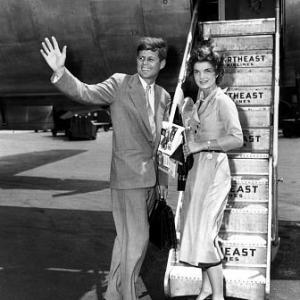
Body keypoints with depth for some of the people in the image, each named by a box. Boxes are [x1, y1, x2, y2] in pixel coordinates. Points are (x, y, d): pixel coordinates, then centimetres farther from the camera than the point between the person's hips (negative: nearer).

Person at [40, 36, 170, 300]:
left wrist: (163, 178, 17)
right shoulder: (120, 83, -5)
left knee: (126, 237, 17)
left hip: (150, 177, 6)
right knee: (136, 238, -5)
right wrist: (60, 71, -37)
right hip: (128, 174, -6)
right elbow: (85, 93, -20)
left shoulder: (164, 97, 12)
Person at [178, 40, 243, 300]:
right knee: (199, 230, 13)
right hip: (197, 168, 8)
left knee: (203, 232, -7)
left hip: (213, 168, -8)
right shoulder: (198, 100, 11)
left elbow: (237, 139, -23)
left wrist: (202, 144, -19)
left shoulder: (222, 101, -12)